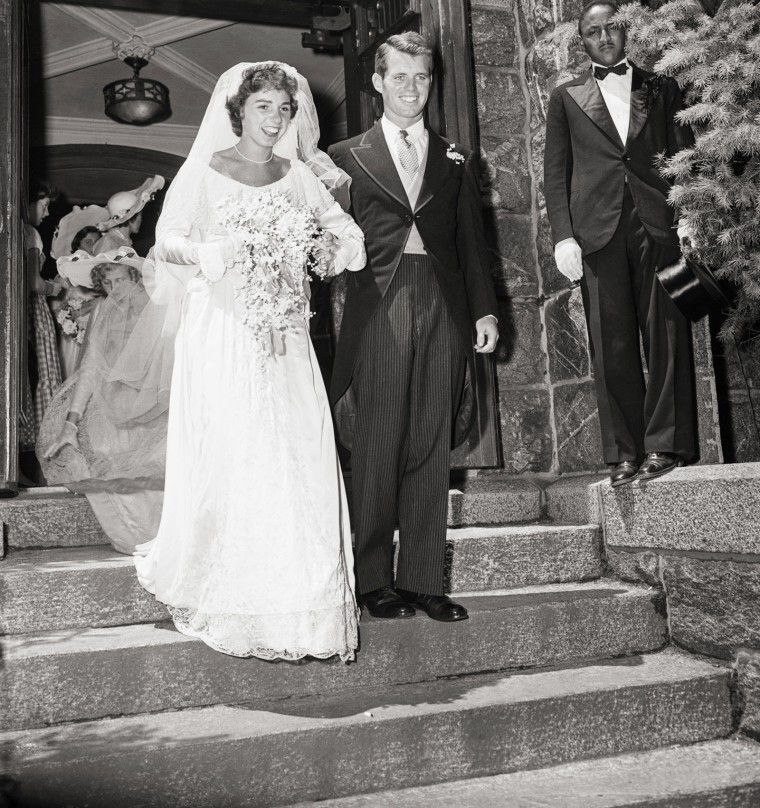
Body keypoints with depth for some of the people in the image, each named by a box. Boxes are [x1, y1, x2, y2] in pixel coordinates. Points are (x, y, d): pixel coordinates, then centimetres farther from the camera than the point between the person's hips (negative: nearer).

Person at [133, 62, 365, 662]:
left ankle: (294, 594, 10)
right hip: (222, 332, -3)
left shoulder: (299, 175, 13)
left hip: (285, 338, 4)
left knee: (298, 455, -2)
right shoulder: (203, 172, 3)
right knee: (228, 456, -6)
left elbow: (344, 228, 16)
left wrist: (333, 244, -6)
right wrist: (211, 253, -17)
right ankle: (227, 595, 8)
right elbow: (166, 240, 2)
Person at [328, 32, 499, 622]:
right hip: (377, 313, -3)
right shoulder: (347, 157, 9)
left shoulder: (457, 161, 18)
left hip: (444, 311, 3)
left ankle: (423, 581, 12)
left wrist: (484, 309, 6)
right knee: (377, 450, -1)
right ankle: (374, 581, 10)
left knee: (431, 450, 4)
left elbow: (472, 241, 15)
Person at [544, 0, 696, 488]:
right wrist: (563, 235, -3)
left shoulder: (662, 89, 17)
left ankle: (664, 446, 2)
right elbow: (555, 172, 10)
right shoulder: (567, 98, 17)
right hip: (598, 231, 0)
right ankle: (624, 453, 4)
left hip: (659, 226, 0)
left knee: (666, 337, -4)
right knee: (613, 348, -1)